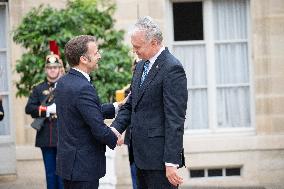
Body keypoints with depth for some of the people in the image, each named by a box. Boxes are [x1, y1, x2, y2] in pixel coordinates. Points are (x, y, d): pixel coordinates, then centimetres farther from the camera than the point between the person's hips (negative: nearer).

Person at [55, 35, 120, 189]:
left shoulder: (63, 82, 7)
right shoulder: (83, 88, -22)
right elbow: (99, 130, -21)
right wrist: (115, 139, -2)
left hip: (67, 160, 9)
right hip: (83, 165, -9)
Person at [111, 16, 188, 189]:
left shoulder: (172, 69, -14)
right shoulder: (141, 66, 14)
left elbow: (175, 119, -18)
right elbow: (131, 105, 18)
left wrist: (171, 162, -21)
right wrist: (115, 128, -1)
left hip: (159, 155, -9)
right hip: (142, 155, 9)